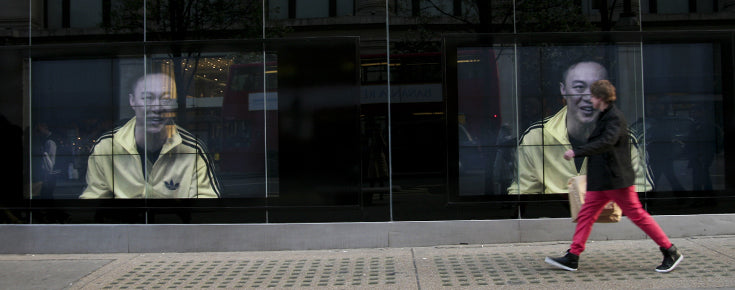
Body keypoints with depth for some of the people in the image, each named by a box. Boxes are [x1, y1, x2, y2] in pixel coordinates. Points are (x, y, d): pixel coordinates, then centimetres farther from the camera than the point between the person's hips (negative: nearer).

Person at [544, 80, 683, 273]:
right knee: (586, 214, 5)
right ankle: (572, 258, 6)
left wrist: (576, 151, -31)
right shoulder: (604, 117, 16)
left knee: (637, 215, -3)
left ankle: (671, 252, 10)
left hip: (618, 179, -10)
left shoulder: (615, 118, -14)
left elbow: (606, 143, -29)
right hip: (600, 181, 10)